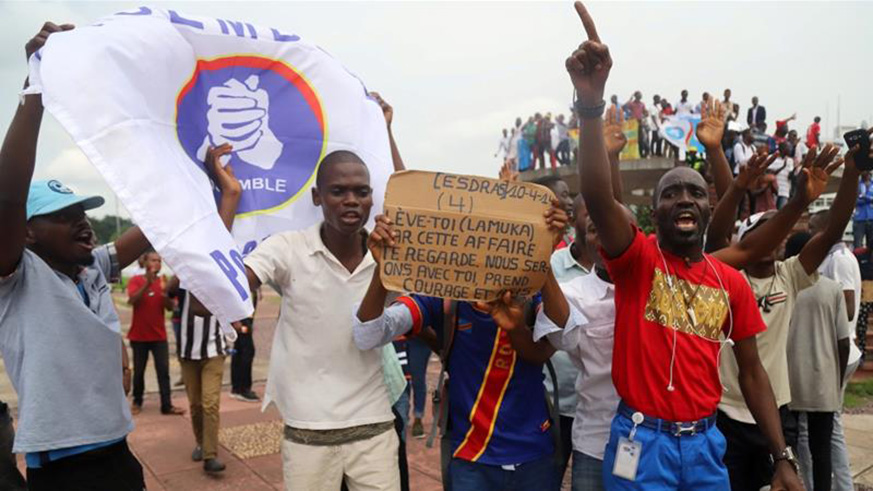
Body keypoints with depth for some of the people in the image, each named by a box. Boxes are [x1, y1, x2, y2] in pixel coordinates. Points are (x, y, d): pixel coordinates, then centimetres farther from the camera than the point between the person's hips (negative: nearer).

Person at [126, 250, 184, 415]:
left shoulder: (163, 282, 4)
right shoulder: (136, 280, -4)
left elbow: (170, 307, -4)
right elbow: (132, 300, -21)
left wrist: (166, 293, -23)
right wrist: (147, 283, -30)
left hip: (159, 335, 2)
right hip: (139, 335, -2)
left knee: (163, 370, -3)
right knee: (139, 371, 8)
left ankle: (167, 405, -4)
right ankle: (137, 402, 24)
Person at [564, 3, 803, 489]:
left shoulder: (732, 281, 3)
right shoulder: (637, 258, -9)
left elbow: (752, 369, 9)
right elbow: (597, 195, -27)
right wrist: (591, 103, -40)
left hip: (705, 443, 4)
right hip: (643, 441, -3)